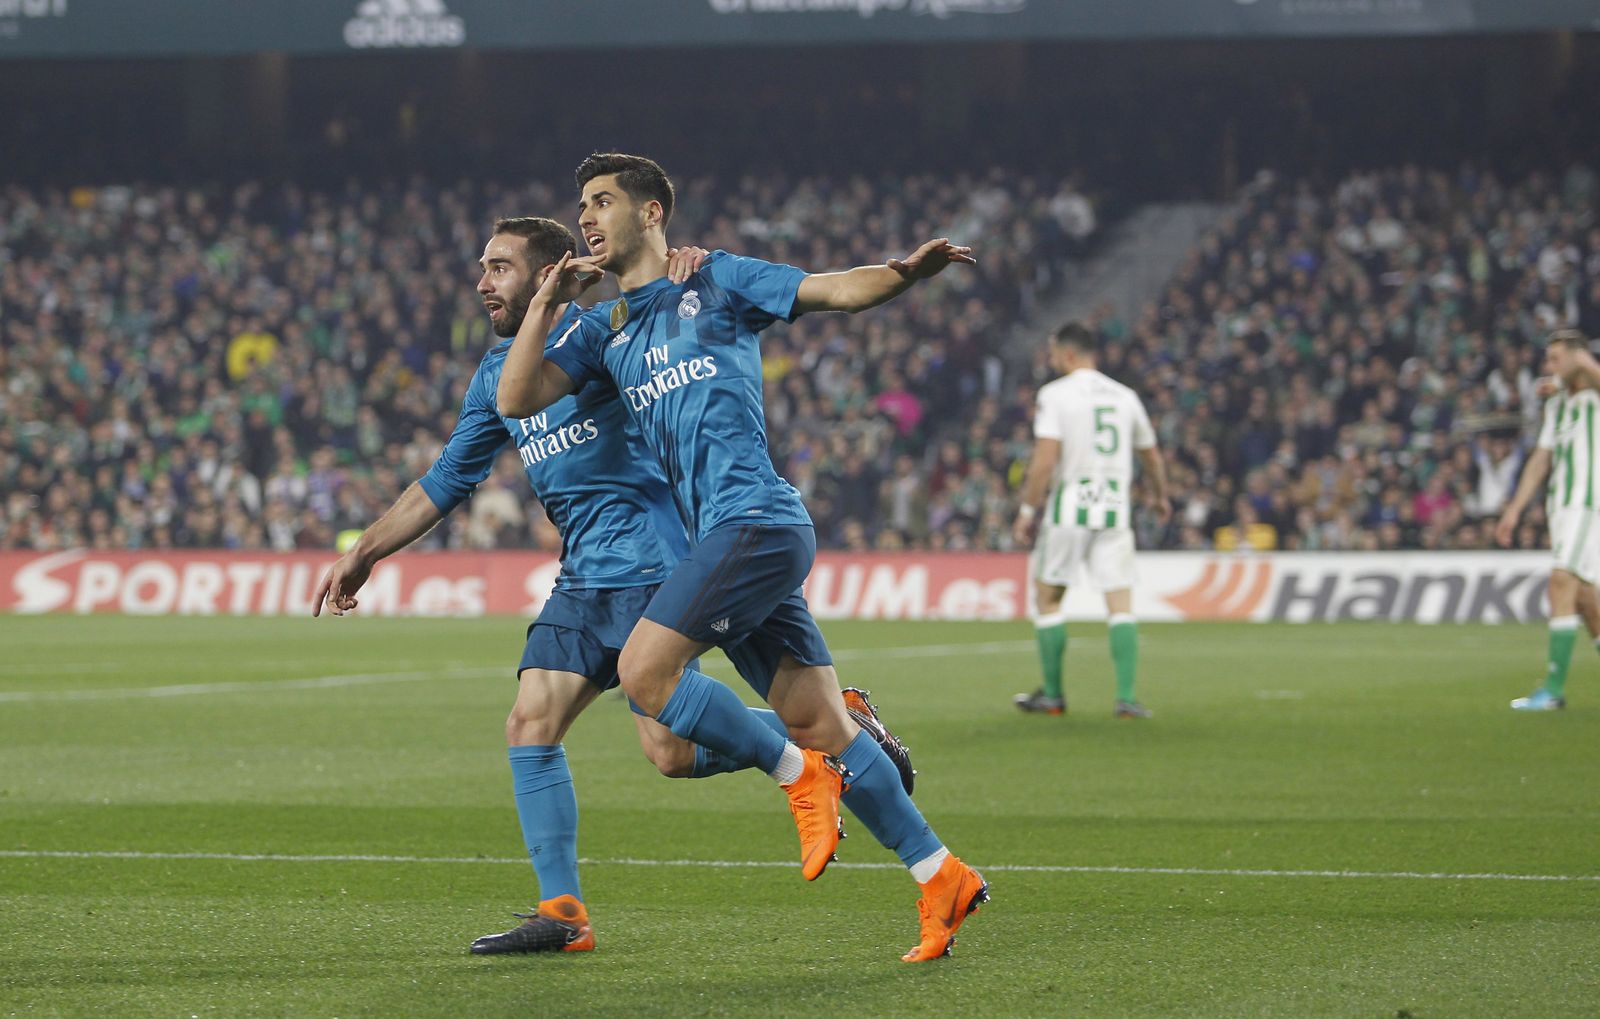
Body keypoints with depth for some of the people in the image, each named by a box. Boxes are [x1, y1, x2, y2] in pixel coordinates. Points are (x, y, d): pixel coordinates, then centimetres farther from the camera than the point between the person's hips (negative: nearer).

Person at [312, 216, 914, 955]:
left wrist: (689, 268, -30)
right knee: (530, 725, -5)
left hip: (651, 560, -7)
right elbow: (447, 481, 24)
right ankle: (562, 913, -1)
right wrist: (363, 554, 21)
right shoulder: (496, 375, 18)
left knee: (671, 750, -13)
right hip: (584, 577, 7)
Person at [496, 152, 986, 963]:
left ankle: (798, 775, -5)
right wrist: (546, 303, 4)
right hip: (725, 535, 7)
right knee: (817, 722, 3)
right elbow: (515, 398, 13)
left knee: (644, 670, -17)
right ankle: (938, 874, 7)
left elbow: (840, 289, -1)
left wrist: (906, 272, -20)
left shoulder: (718, 282, 6)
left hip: (755, 521, -7)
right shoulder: (604, 328, 21)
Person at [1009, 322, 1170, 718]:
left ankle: (1053, 694, 14)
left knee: (1047, 598, 11)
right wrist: (1159, 496, 38)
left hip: (1068, 510, -3)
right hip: (1114, 511, 3)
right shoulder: (1124, 396, 10)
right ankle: (1126, 696, -9)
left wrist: (1028, 510, -7)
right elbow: (1152, 457, 20)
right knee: (1121, 604, 1)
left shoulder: (1055, 394, -5)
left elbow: (1045, 459, -14)